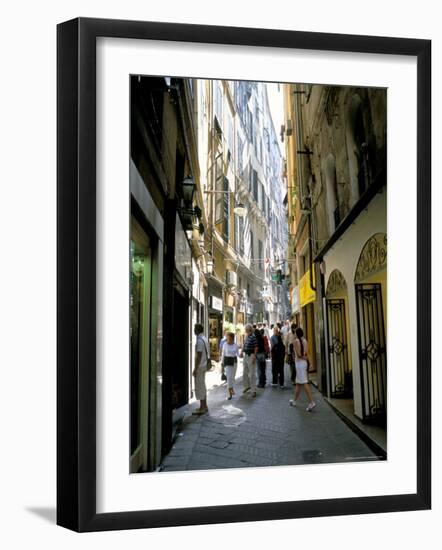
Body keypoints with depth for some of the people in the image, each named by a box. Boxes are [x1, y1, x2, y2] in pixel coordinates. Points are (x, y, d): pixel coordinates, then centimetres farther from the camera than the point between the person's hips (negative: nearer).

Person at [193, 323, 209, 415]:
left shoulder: (199, 340, -18)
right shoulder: (204, 339, 11)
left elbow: (199, 356, -21)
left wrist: (195, 368, -18)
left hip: (200, 366, -10)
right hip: (204, 366, 10)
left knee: (199, 387, -4)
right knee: (202, 386, 16)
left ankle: (202, 408, 1)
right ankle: (204, 406, 23)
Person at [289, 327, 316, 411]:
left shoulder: (296, 341, -10)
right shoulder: (305, 341, 8)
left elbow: (298, 354, -14)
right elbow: (306, 353, 0)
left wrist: (303, 357, 0)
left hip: (299, 363, -7)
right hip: (304, 362, 7)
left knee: (304, 383, -10)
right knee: (298, 383, 17)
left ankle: (311, 402, -17)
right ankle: (295, 401, 27)